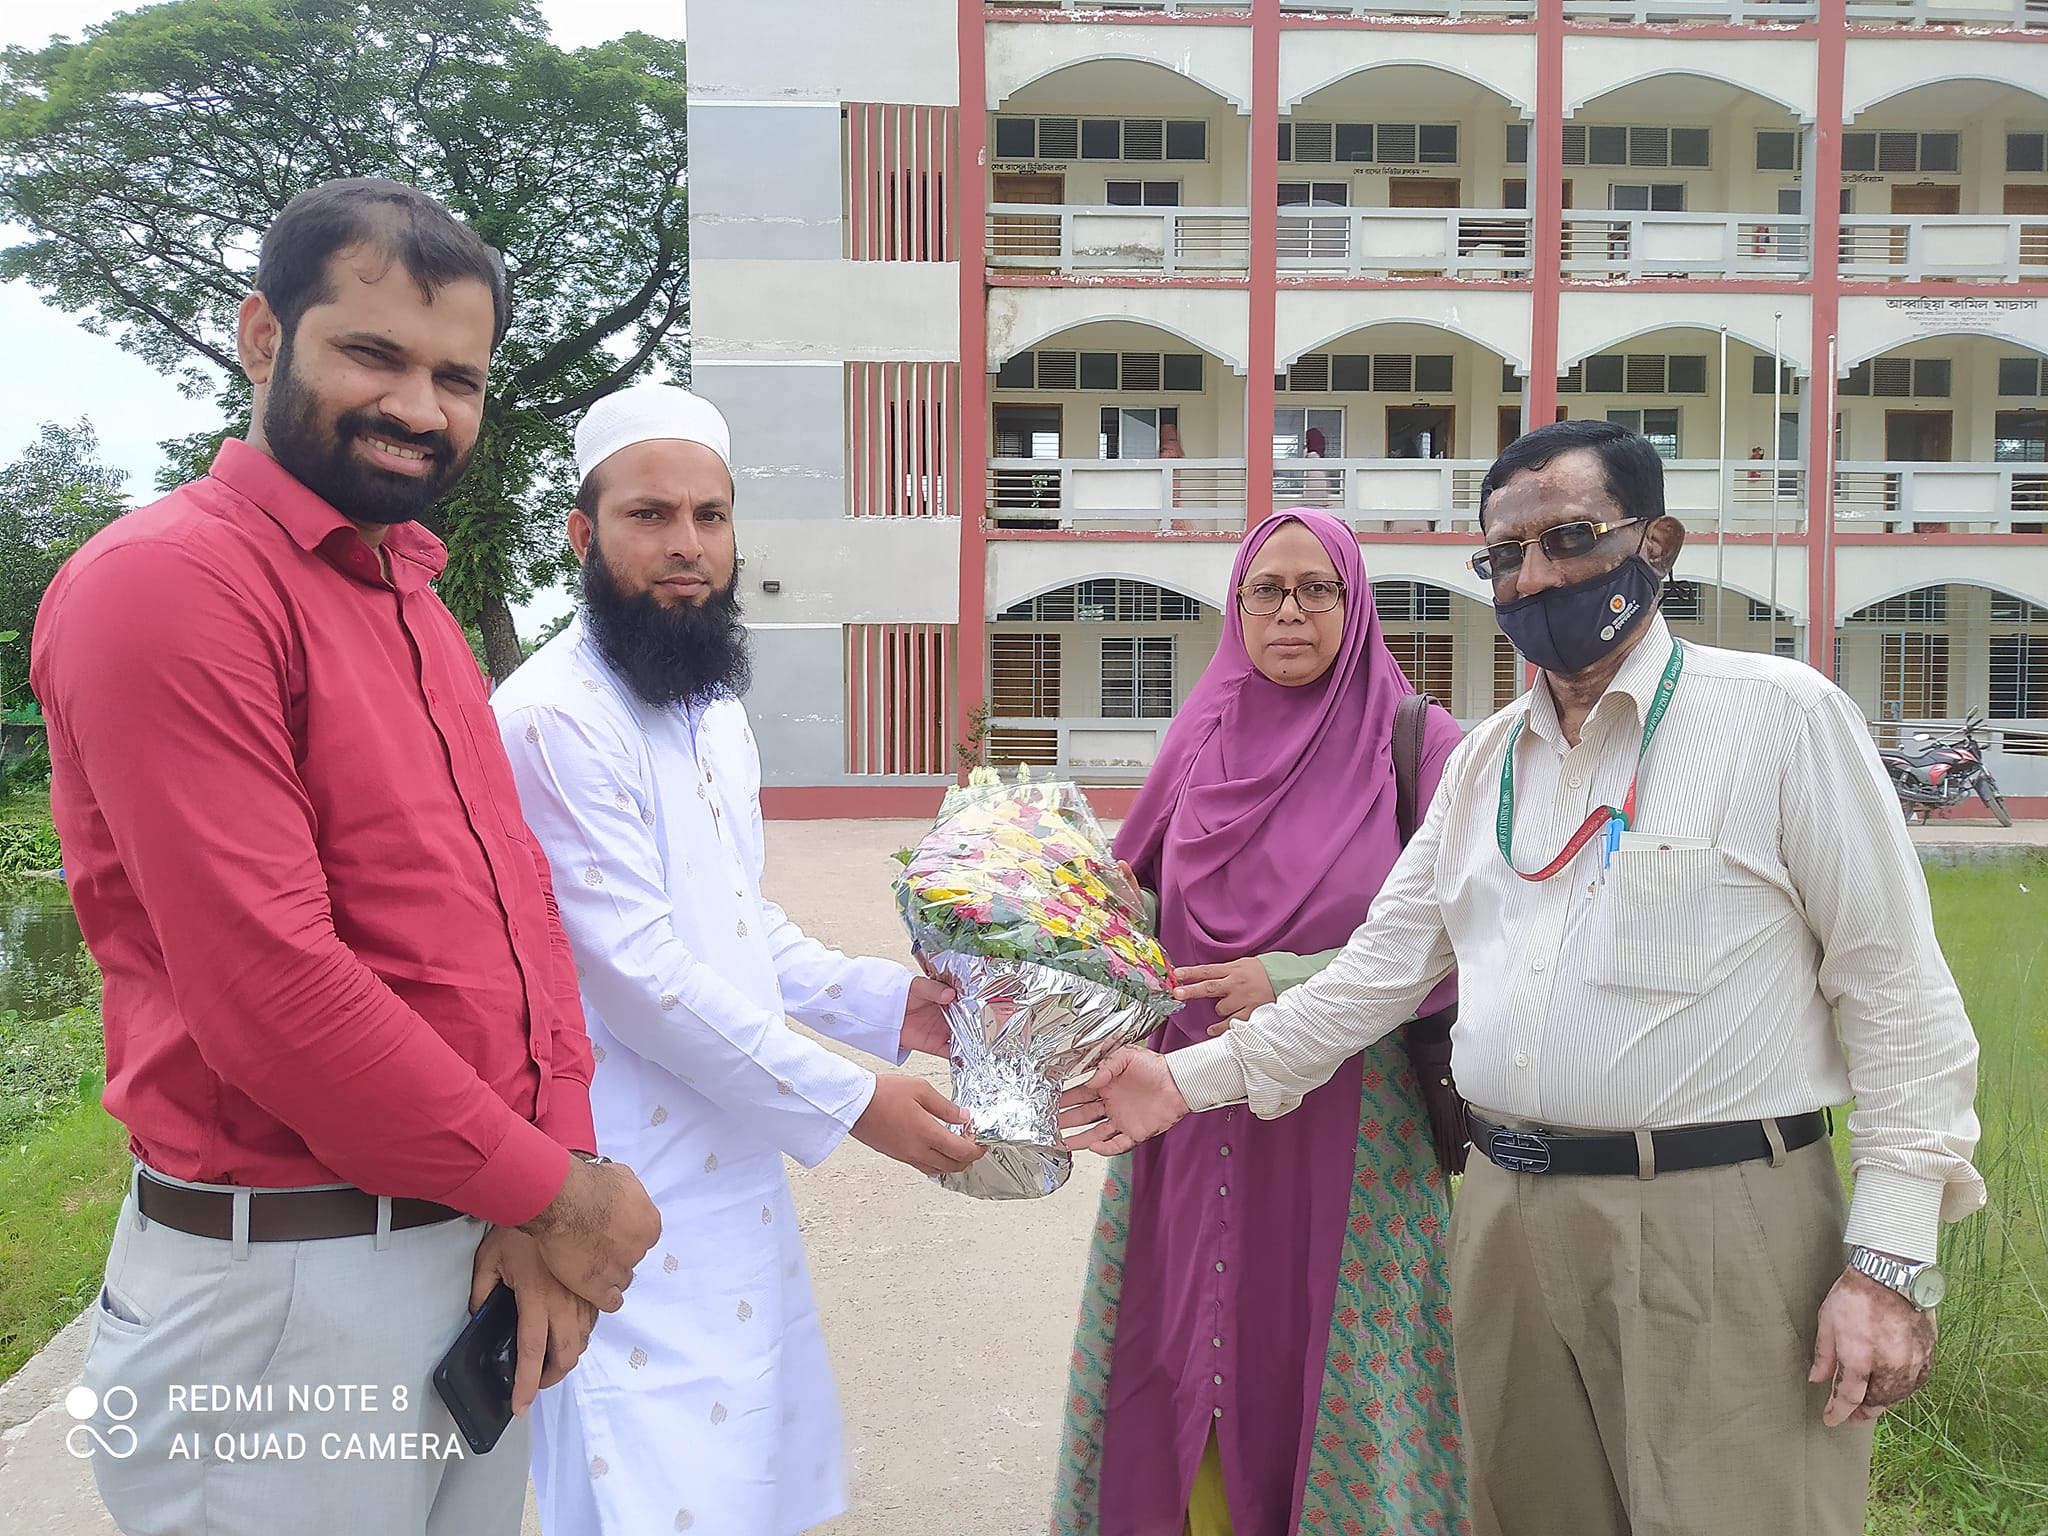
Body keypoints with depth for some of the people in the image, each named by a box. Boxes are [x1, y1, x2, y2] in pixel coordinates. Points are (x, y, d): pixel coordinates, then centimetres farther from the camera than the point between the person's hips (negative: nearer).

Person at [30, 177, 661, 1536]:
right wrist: (548, 1188, -13)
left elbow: (518, 898, 7)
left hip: (482, 1257, 8)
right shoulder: (171, 580, -16)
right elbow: (269, 993, -23)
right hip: (290, 1287, -8)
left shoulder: (417, 603, 12)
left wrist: (555, 1169, -7)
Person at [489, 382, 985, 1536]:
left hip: (735, 1173, 9)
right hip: (638, 1212, -8)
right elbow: (642, 976, -22)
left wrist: (884, 1004, 7)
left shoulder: (716, 710, 10)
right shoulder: (555, 719, -19)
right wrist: (849, 1105, -16)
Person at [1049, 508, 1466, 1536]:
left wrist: (1293, 982, -15)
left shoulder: (1418, 746, -5)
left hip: (1346, 1126, -3)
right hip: (1195, 1123, 3)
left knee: (1318, 1370, 7)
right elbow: (1130, 894, 16)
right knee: (1190, 1372, 11)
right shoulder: (1201, 739, 5)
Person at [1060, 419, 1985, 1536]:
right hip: (1508, 1223, 5)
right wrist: (1195, 1077, 8)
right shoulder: (1482, 759, 12)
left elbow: (1896, 993, -5)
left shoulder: (1781, 716, -4)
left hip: (1717, 1233, -5)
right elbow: (1383, 965, 13)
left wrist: (1891, 1261, -10)